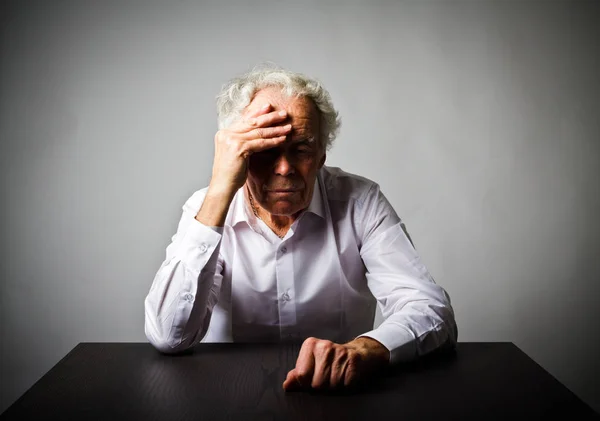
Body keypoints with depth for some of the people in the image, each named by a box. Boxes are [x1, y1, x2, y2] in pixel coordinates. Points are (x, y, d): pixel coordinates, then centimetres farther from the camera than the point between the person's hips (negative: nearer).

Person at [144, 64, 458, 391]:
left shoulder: (358, 202, -9)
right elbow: (168, 337, -21)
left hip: (341, 398, 0)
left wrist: (364, 349, -38)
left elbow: (435, 314, -16)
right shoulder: (206, 209, -7)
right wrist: (220, 192, -24)